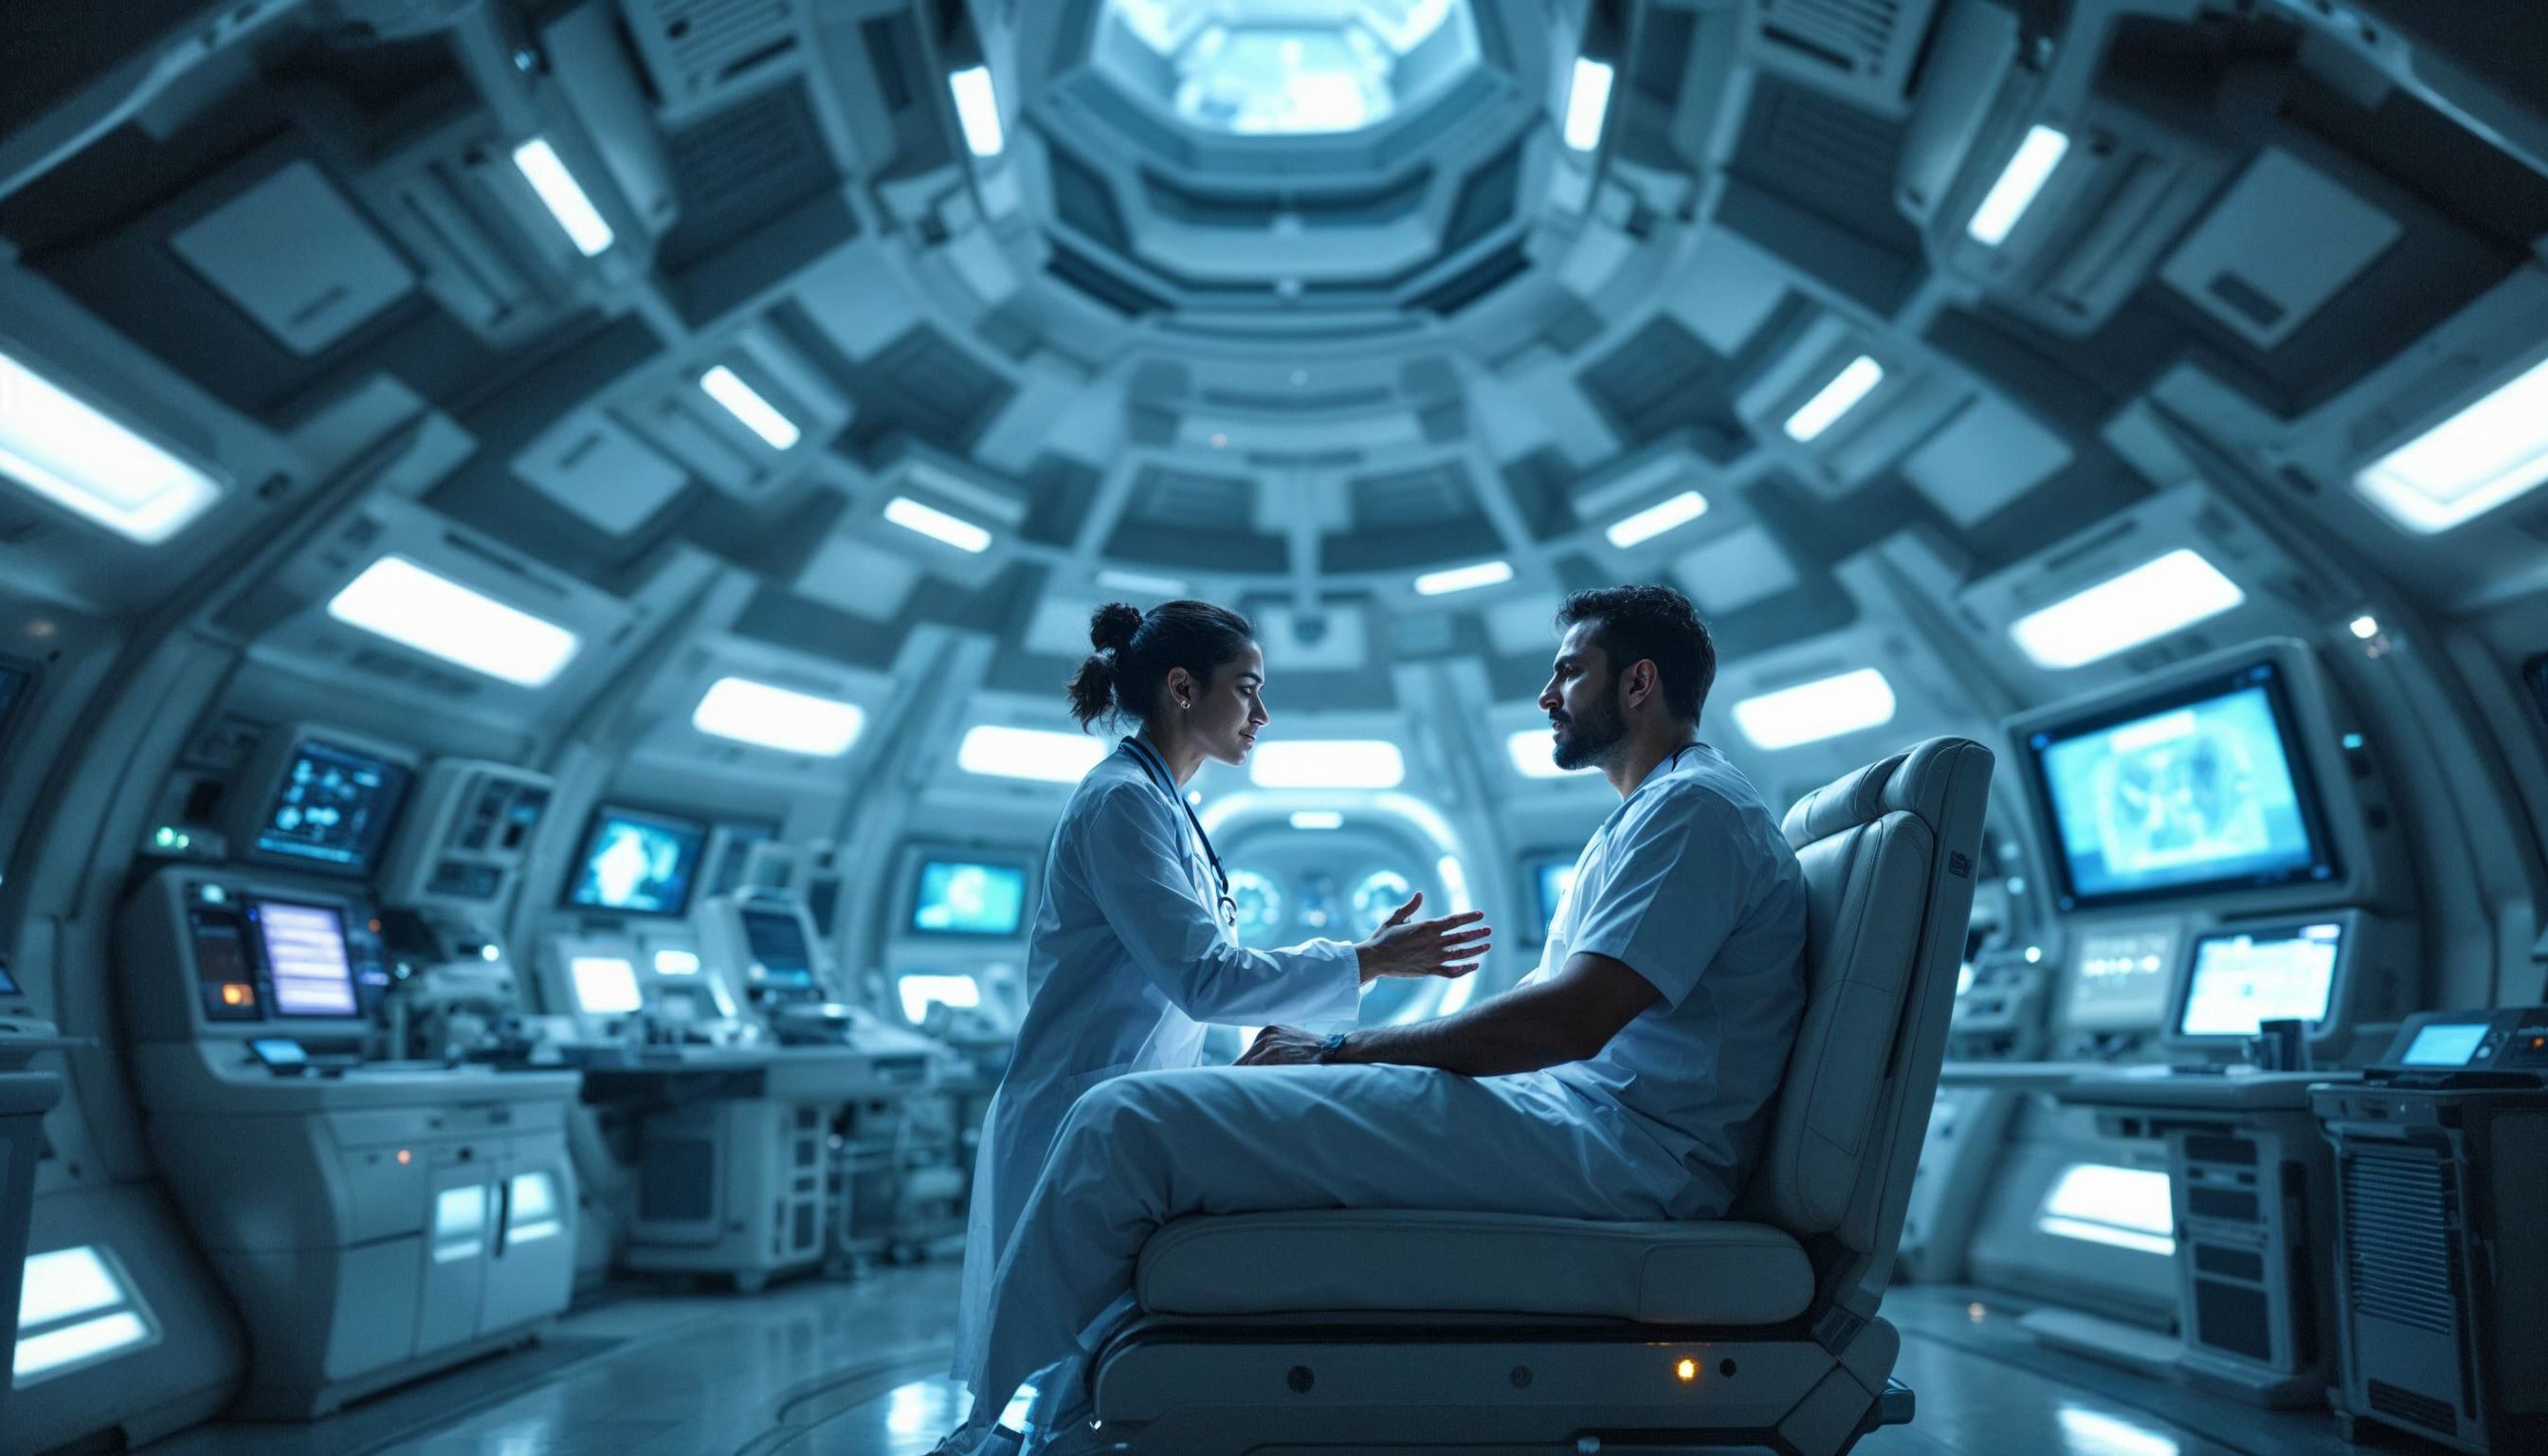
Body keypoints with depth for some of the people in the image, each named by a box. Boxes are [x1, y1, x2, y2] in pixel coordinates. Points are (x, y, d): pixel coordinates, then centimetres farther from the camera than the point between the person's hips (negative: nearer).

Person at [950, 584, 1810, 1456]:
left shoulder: (1695, 805, -7)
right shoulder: (1640, 819, 26)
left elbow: (1570, 1018, -19)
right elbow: (1542, 995, 26)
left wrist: (1340, 1051, -11)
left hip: (1615, 1145, -11)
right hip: (1566, 1118, 11)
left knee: (1127, 1123, -19)